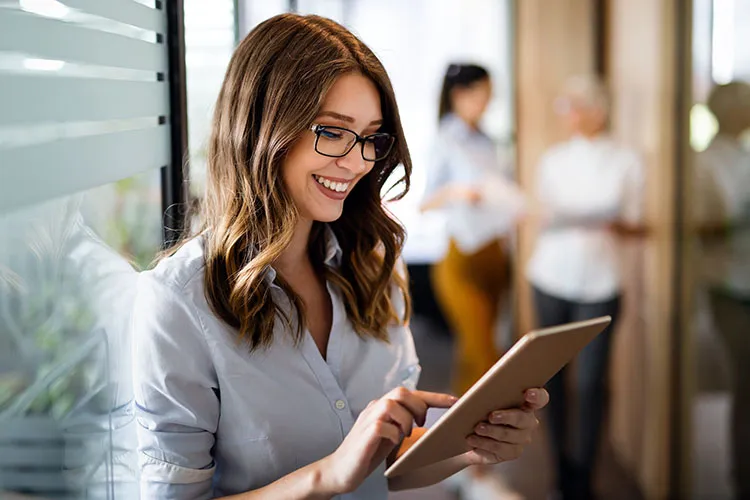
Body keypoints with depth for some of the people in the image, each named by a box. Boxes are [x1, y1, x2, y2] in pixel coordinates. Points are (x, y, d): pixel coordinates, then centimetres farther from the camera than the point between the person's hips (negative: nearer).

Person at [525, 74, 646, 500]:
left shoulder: (626, 162, 3)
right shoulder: (553, 160, 9)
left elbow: (635, 226, 2)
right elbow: (546, 216, 13)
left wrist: (615, 224, -17)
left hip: (599, 284, -2)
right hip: (551, 276, 2)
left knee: (590, 382, -5)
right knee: (554, 373, 2)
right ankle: (561, 465, 15)